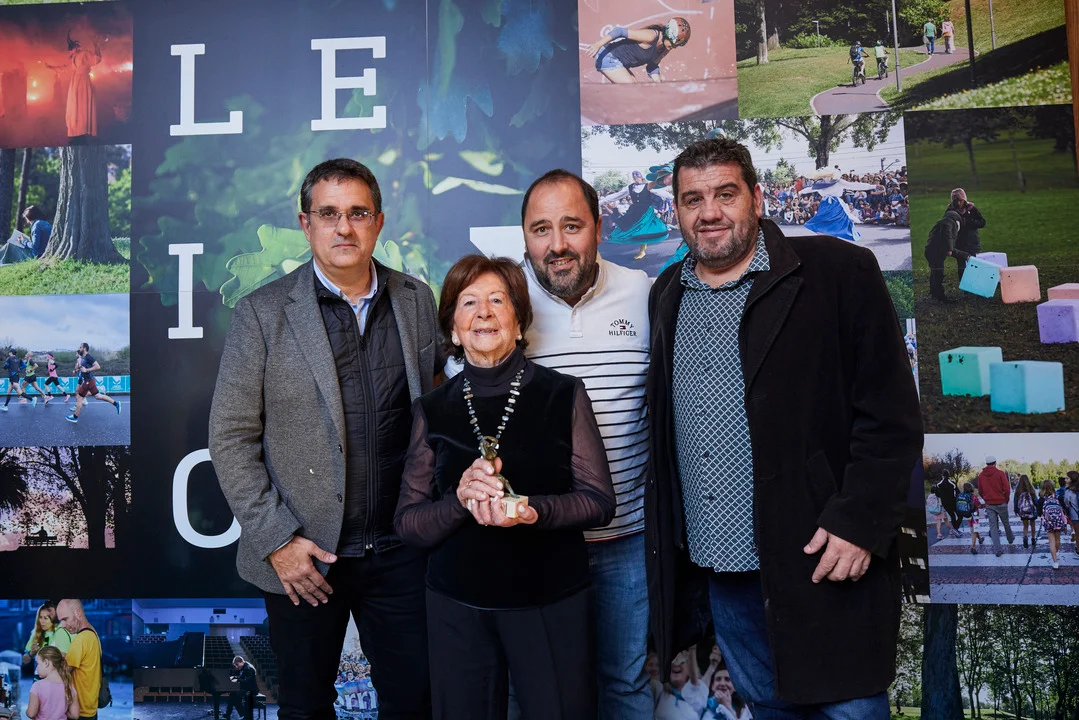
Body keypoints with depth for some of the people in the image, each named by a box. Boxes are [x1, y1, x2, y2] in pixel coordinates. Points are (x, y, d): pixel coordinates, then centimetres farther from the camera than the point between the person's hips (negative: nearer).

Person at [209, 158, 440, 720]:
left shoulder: (417, 301, 3)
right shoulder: (263, 312, -5)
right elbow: (231, 437, -5)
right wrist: (276, 539, -10)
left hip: (401, 551, 2)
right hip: (303, 558, -1)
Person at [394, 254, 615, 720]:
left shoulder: (564, 394, -2)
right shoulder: (433, 410, 2)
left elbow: (599, 501, -4)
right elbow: (407, 524, 1)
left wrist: (530, 509, -22)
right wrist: (461, 501, -19)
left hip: (553, 602, -1)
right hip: (457, 608, 1)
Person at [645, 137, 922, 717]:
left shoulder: (840, 272, -9)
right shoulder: (667, 294, 8)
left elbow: (891, 413, -10)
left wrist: (860, 522, -17)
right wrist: (662, 532, 11)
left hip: (822, 557, -5)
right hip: (714, 559, 5)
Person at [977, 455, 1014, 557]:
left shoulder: (981, 475, 2)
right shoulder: (1000, 473, -9)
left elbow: (980, 491, 7)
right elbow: (1007, 489, -11)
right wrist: (1006, 500, 4)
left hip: (989, 504, 2)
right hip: (1001, 503, -2)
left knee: (993, 526, 3)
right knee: (1006, 523, 20)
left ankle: (997, 549, -2)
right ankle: (1010, 539, 44)